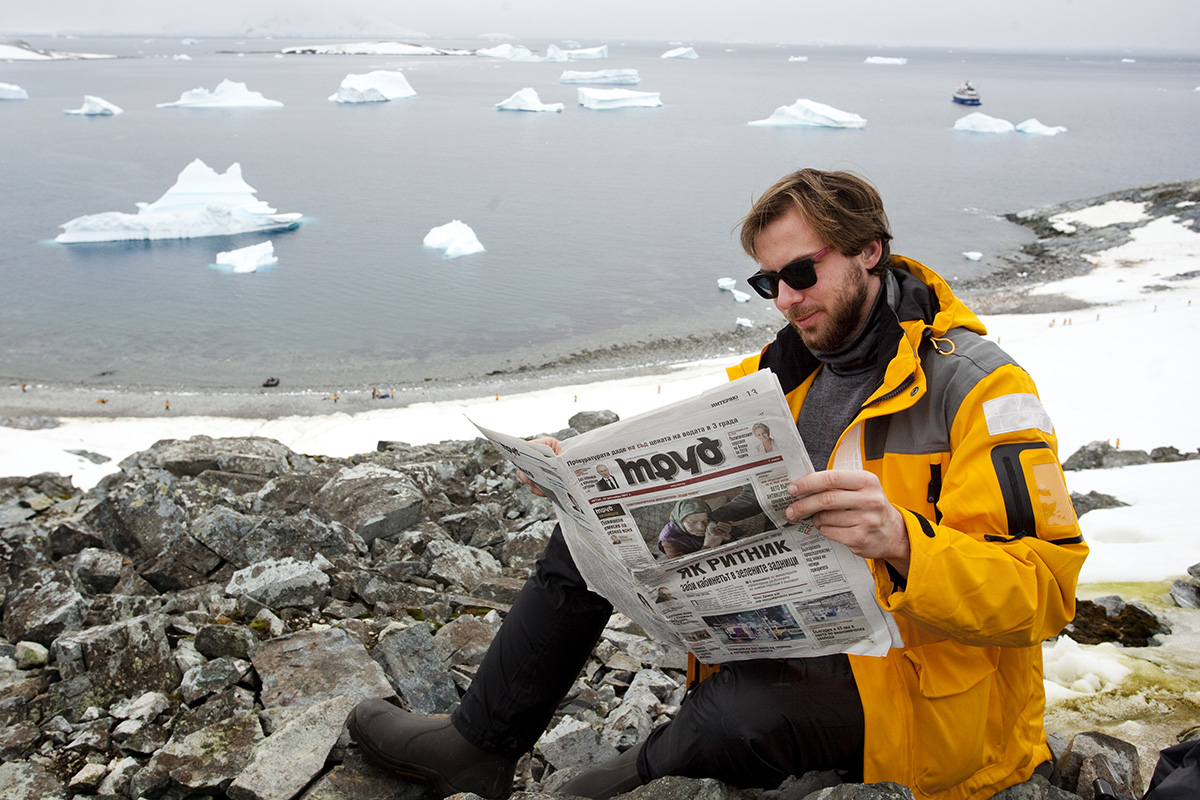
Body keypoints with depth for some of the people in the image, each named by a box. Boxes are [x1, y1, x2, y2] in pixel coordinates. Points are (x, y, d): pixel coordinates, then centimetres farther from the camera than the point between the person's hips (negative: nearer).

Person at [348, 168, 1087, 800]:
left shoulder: (978, 388, -16)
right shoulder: (794, 362, 7)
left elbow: (1043, 589, -24)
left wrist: (901, 540, -42)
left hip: (906, 686, -7)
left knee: (736, 709, -38)